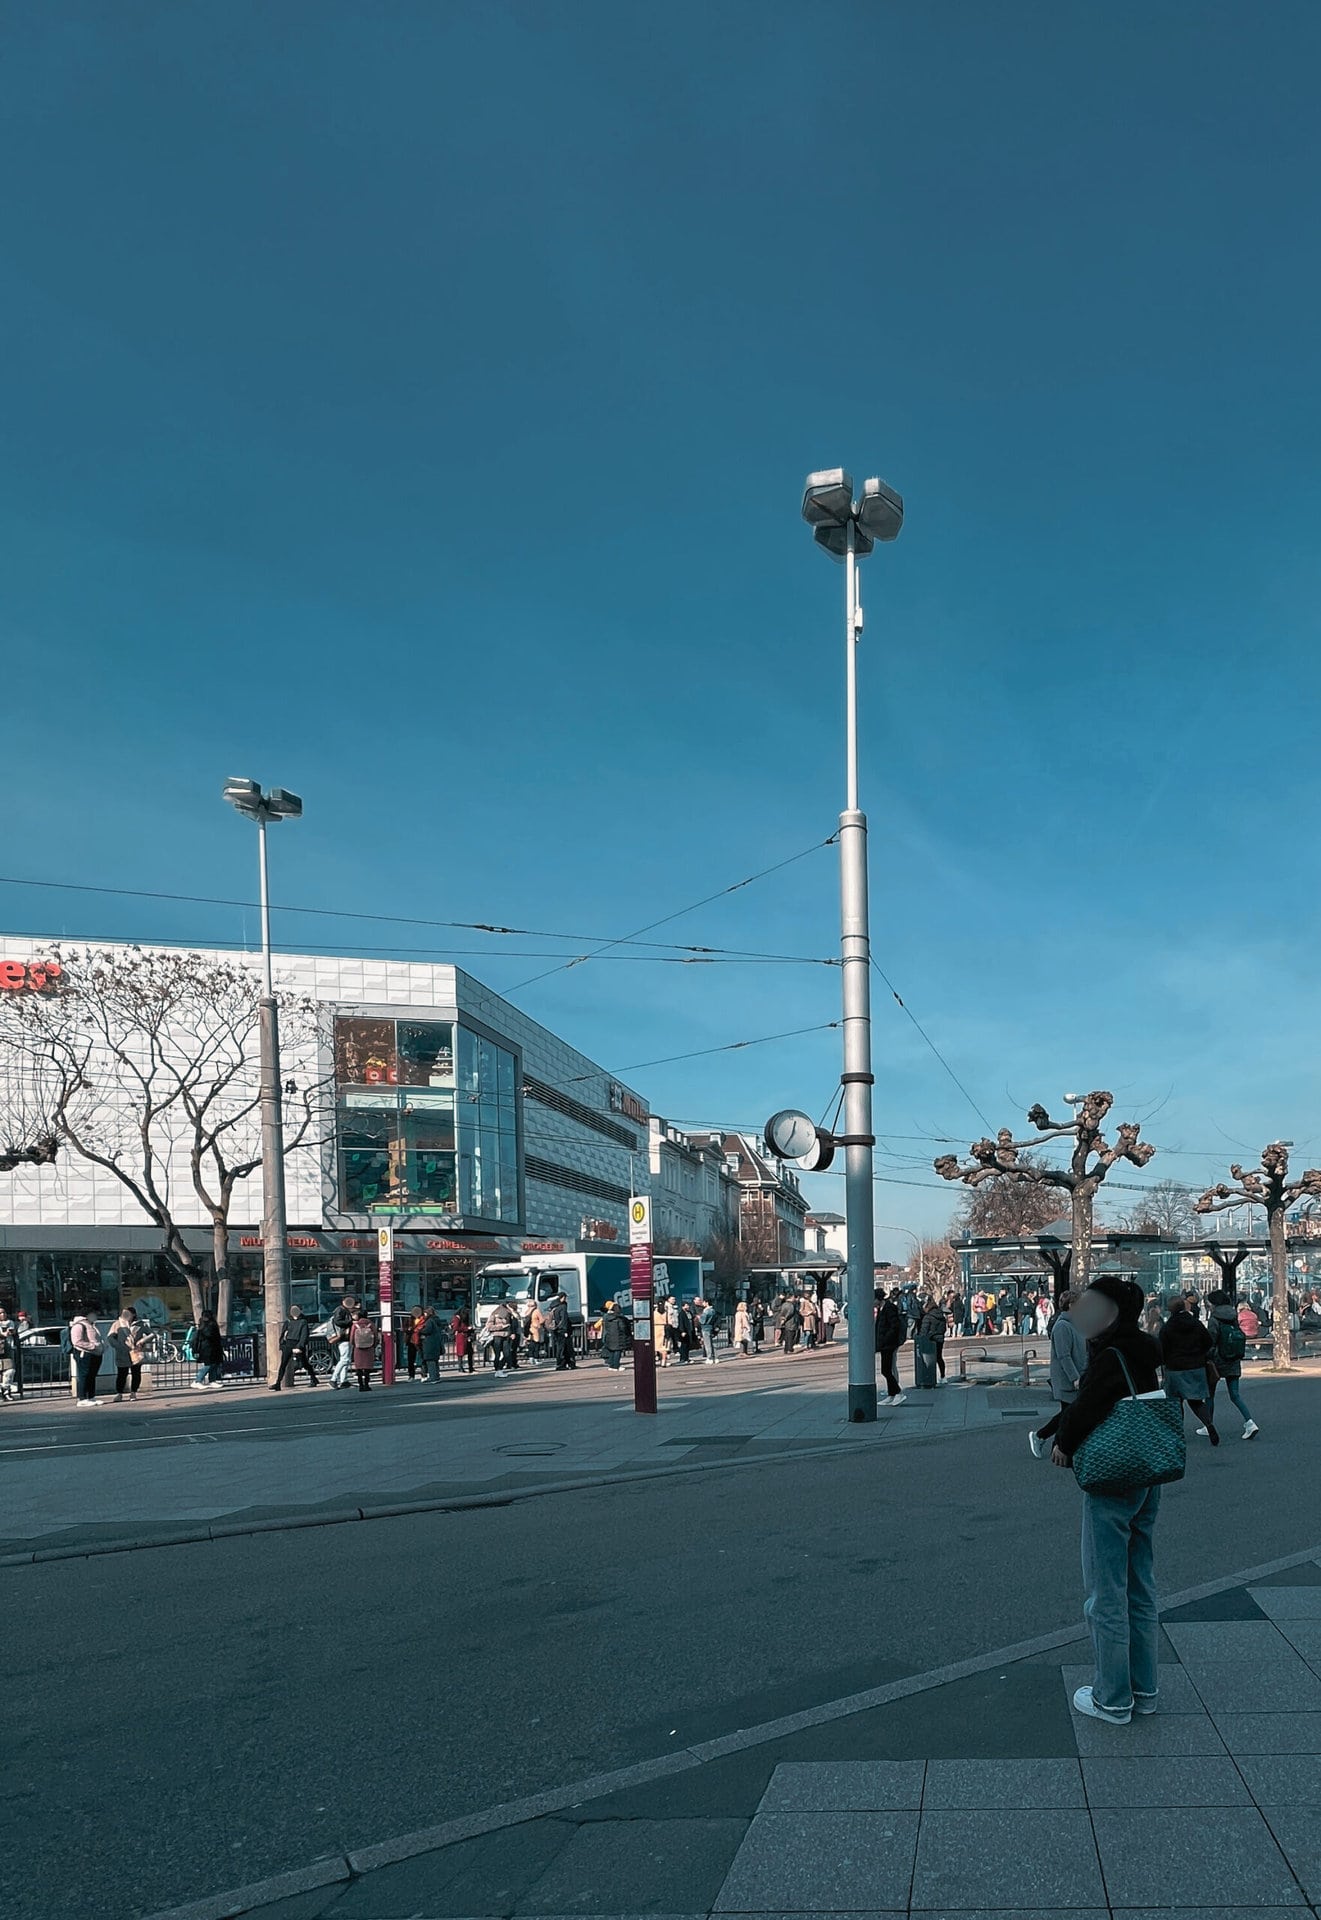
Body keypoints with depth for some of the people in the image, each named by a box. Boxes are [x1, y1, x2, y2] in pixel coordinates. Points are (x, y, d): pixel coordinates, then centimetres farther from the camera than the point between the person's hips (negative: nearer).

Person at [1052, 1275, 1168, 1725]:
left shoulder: (1112, 1357, -20)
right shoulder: (1145, 1356, 9)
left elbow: (1085, 1411, -23)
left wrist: (1065, 1443, -4)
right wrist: (1065, 1437, 5)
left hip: (1111, 1485, -9)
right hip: (1147, 1481, 9)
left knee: (1106, 1594, 2)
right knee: (1141, 1588, 18)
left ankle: (1112, 1699, 11)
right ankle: (1144, 1689, 29)